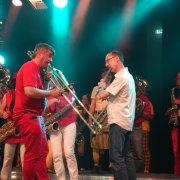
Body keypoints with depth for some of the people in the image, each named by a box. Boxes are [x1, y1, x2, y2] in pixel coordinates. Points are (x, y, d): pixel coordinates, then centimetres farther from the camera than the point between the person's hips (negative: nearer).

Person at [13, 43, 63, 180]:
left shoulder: (37, 70, 18)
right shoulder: (30, 67, -12)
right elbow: (29, 91, -26)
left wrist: (47, 80, 6)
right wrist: (51, 93, -17)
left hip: (35, 116, 11)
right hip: (28, 116, -11)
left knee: (42, 152, 14)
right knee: (33, 155, -8)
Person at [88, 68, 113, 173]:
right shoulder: (96, 88, 16)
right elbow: (92, 105, 12)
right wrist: (90, 119, 4)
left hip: (110, 117, -2)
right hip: (97, 117, 2)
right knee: (96, 142, -1)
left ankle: (111, 166, -4)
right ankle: (96, 165, 3)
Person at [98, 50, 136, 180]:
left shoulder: (121, 77, -16)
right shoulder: (127, 76, 17)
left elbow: (102, 95, -17)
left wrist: (101, 86, 3)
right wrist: (108, 94, 9)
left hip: (118, 122, -11)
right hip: (126, 122, 11)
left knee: (116, 157, -11)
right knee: (126, 155, 13)